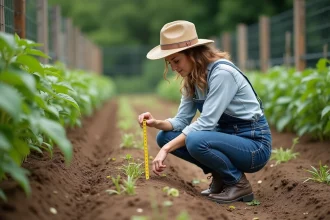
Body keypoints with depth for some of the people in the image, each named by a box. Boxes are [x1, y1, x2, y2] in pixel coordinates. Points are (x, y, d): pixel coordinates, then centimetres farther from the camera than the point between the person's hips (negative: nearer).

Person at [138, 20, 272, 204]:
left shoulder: (222, 73, -22)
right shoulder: (192, 79, 5)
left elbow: (206, 122, -26)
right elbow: (182, 120, 4)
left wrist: (166, 149, -26)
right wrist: (157, 123, -17)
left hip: (254, 145, -9)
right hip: (227, 136, 9)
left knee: (195, 141, -34)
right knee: (165, 136, -1)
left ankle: (239, 184, -10)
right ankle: (220, 177, 6)